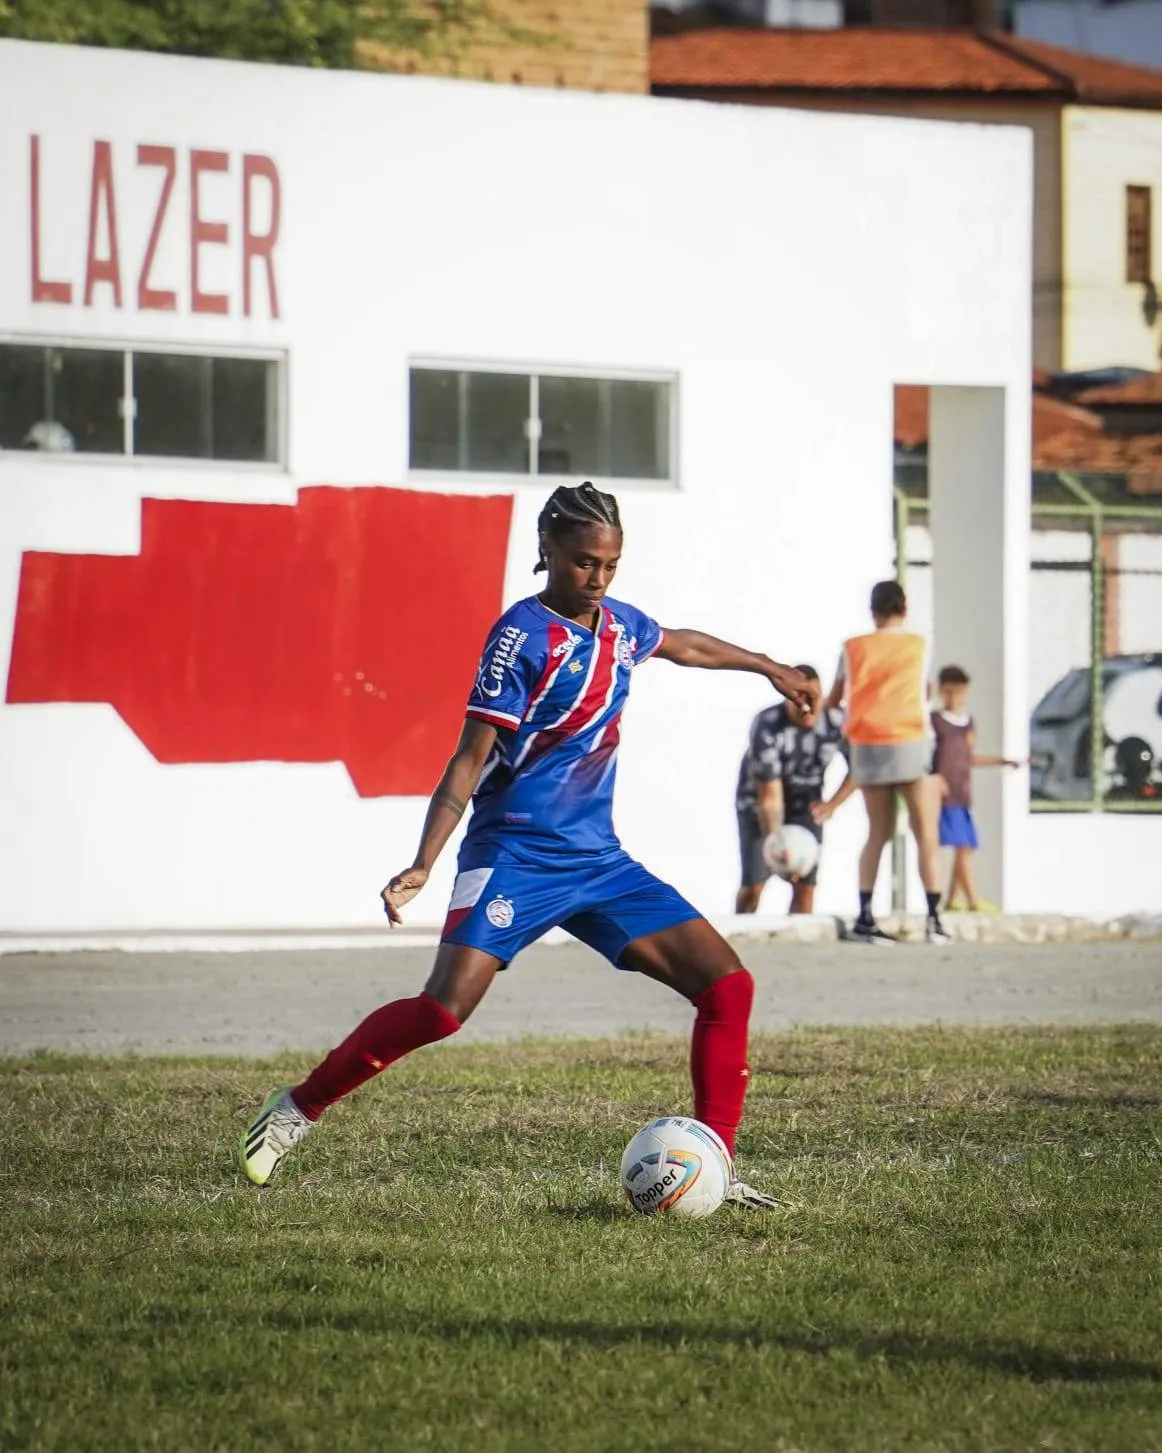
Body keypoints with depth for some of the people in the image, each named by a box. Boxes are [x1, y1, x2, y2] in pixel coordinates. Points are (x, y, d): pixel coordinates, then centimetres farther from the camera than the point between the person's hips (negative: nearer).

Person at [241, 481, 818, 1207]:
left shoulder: (619, 625, 9)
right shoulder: (524, 635, -12)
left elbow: (682, 645, 34)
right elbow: (471, 759, -14)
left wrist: (771, 668, 47)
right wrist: (423, 865, -23)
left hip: (598, 860, 7)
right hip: (517, 855, -7)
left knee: (727, 985, -4)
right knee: (444, 1008, -23)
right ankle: (298, 1108, -5)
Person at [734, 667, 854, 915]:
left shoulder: (837, 723, -19)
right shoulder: (767, 726, -31)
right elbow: (769, 796, -32)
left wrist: (832, 805, -12)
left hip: (805, 805, 3)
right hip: (758, 804, -3)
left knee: (805, 884, -5)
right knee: (753, 884, -13)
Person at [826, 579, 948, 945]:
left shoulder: (854, 648, 5)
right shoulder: (918, 645, 2)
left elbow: (834, 700, 9)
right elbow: (926, 693, 5)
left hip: (867, 746, 3)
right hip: (910, 743, -3)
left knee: (878, 833, 11)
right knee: (926, 833, 1)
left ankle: (865, 917, 3)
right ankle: (934, 918, -9)